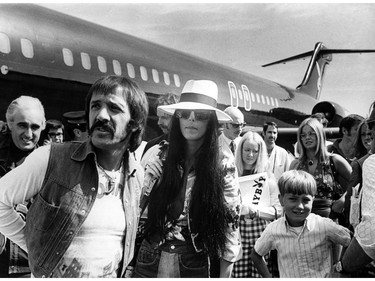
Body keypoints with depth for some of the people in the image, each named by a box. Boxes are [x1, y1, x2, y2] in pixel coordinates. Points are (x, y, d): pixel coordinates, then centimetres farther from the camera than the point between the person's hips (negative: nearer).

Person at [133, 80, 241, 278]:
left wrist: (224, 277, -5)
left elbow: (230, 223, -6)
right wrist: (146, 181, -12)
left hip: (194, 264, -2)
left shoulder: (224, 167, -9)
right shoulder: (160, 157, -3)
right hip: (150, 260, 2)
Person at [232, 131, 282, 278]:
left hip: (261, 234, 0)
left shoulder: (268, 176, 5)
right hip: (237, 232, 0)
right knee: (237, 275, -2)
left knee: (262, 274, 0)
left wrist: (257, 210, -15)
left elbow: (278, 210, 1)